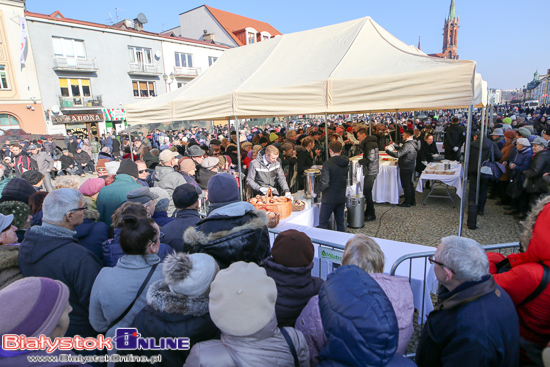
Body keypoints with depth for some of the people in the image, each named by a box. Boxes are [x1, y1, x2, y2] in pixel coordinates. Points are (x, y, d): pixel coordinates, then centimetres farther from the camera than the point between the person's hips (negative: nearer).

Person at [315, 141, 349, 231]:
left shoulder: (328, 164, -17)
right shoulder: (346, 163, 4)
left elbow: (324, 183, -23)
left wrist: (316, 191, -4)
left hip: (329, 198, -6)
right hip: (342, 197, 7)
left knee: (323, 222, 4)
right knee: (340, 221, 16)